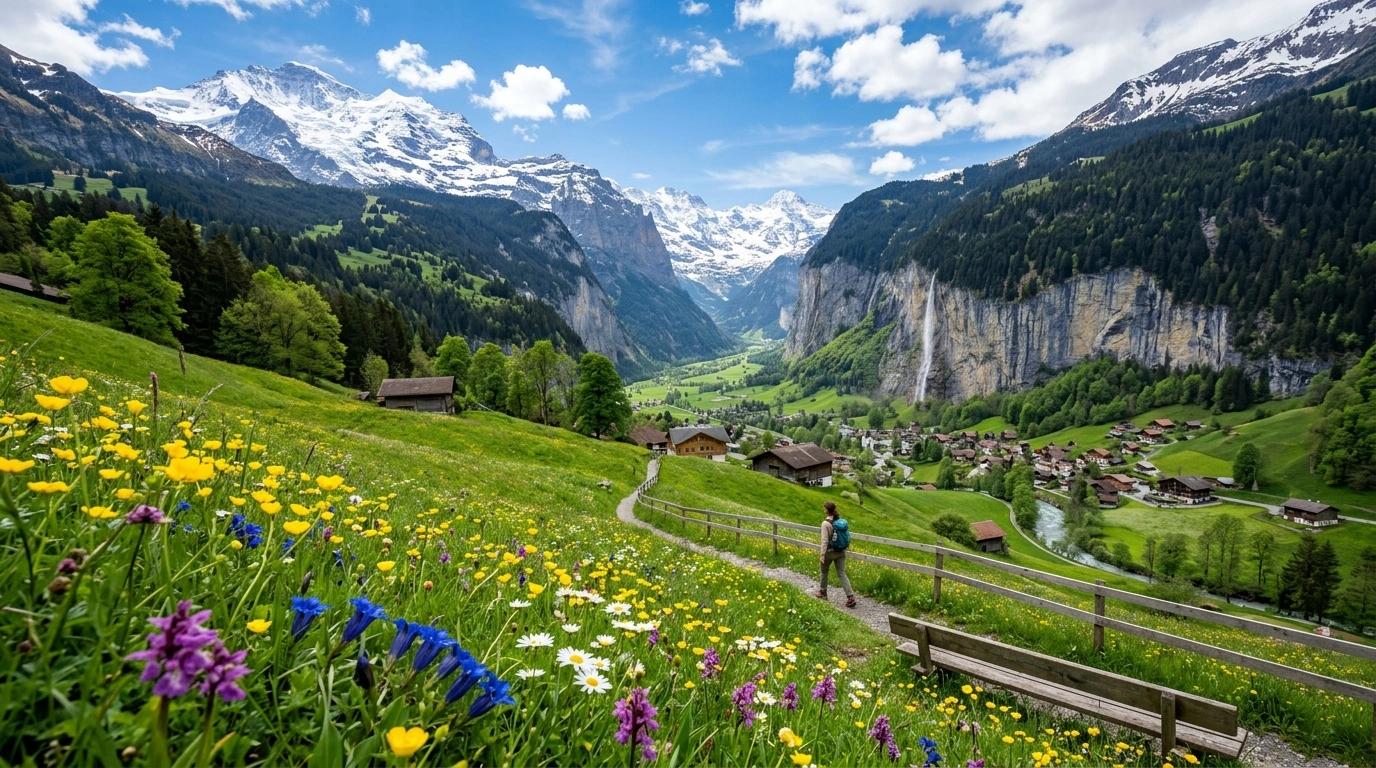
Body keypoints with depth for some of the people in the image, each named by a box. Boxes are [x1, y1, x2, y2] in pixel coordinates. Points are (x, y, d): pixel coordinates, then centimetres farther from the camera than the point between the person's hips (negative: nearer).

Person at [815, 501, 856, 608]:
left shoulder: (826, 523, -18)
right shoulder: (842, 521, 0)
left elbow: (824, 540, -19)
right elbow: (847, 536, 7)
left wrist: (822, 555, -16)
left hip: (830, 552, -5)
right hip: (841, 552, 5)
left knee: (824, 571, 19)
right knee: (841, 574, 6)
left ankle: (822, 592, 35)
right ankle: (851, 597, -5)